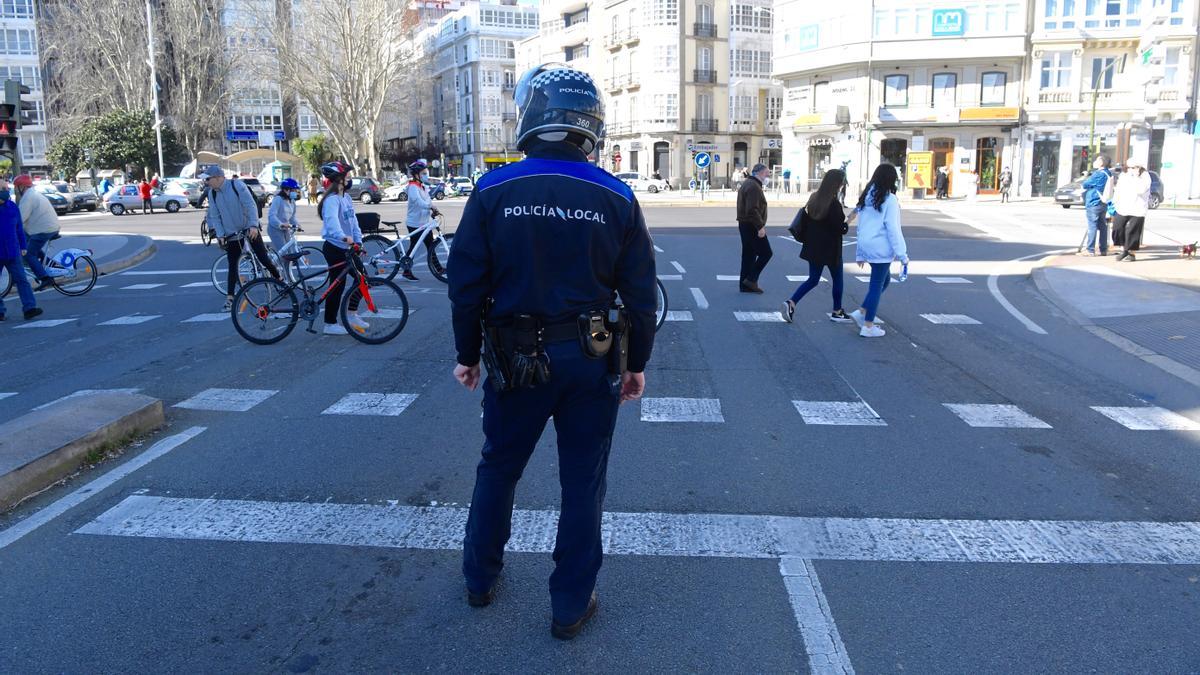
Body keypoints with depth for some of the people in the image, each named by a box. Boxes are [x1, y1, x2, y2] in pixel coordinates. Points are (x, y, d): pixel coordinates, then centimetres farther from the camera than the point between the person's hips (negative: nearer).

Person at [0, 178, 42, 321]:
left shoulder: (13, 208, 6)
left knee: (21, 280, -3)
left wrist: (23, 246, 11)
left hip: (12, 252, 2)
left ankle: (29, 308, -7)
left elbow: (19, 229, 13)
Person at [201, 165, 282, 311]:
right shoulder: (212, 193, 1)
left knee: (263, 257, -4)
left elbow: (250, 205, -17)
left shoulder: (237, 185, -13)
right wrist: (220, 235, -6)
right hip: (231, 234, 4)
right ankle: (230, 298, 6)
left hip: (250, 229, -4)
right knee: (232, 266, 3)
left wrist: (253, 225, -26)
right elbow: (215, 216, 4)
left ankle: (280, 280, 17)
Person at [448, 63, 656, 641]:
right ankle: (571, 605, 24)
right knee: (582, 483, 13)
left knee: (498, 468, 21)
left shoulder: (492, 192, -8)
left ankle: (480, 578, 38)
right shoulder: (616, 198, -7)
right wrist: (637, 363, 8)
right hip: (591, 360, 0)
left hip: (516, 359, 1)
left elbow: (466, 283, -6)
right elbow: (641, 294, -4)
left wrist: (467, 354, 8)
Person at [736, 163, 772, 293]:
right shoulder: (754, 187, -17)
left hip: (744, 224, 11)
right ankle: (751, 279, -4)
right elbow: (752, 210, -26)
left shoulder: (747, 184, 18)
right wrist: (760, 226, -24)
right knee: (766, 253, -4)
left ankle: (745, 285, 15)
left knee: (748, 255, 12)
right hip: (752, 226, -11)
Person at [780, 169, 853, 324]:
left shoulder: (814, 198, 3)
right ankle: (837, 312, 23)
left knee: (813, 279, 12)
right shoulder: (834, 204, -19)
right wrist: (846, 224, 1)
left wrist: (805, 238, 13)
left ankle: (791, 302, -6)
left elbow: (805, 219, 7)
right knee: (837, 279, 13)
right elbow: (840, 228, -19)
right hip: (830, 248, -6)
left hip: (814, 247, 7)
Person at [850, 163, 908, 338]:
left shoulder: (866, 197, 9)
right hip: (881, 248, -7)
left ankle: (861, 312, 16)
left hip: (866, 245, 8)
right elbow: (893, 229, -14)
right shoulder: (889, 199, -13)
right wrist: (902, 254, -9)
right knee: (877, 284, 1)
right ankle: (868, 326, 6)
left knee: (885, 279, 22)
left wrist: (860, 253, 20)